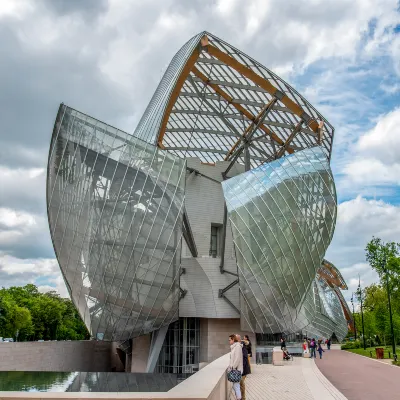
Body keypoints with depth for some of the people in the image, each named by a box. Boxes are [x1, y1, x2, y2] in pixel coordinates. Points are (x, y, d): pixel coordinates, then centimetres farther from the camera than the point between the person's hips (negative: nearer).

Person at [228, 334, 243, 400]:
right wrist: (230, 367, 13)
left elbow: (237, 359, -19)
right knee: (235, 385, 12)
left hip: (236, 369, -9)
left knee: (236, 385, -7)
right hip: (234, 369, 9)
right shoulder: (234, 347, 15)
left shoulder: (237, 346, -14)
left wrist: (233, 367, -17)